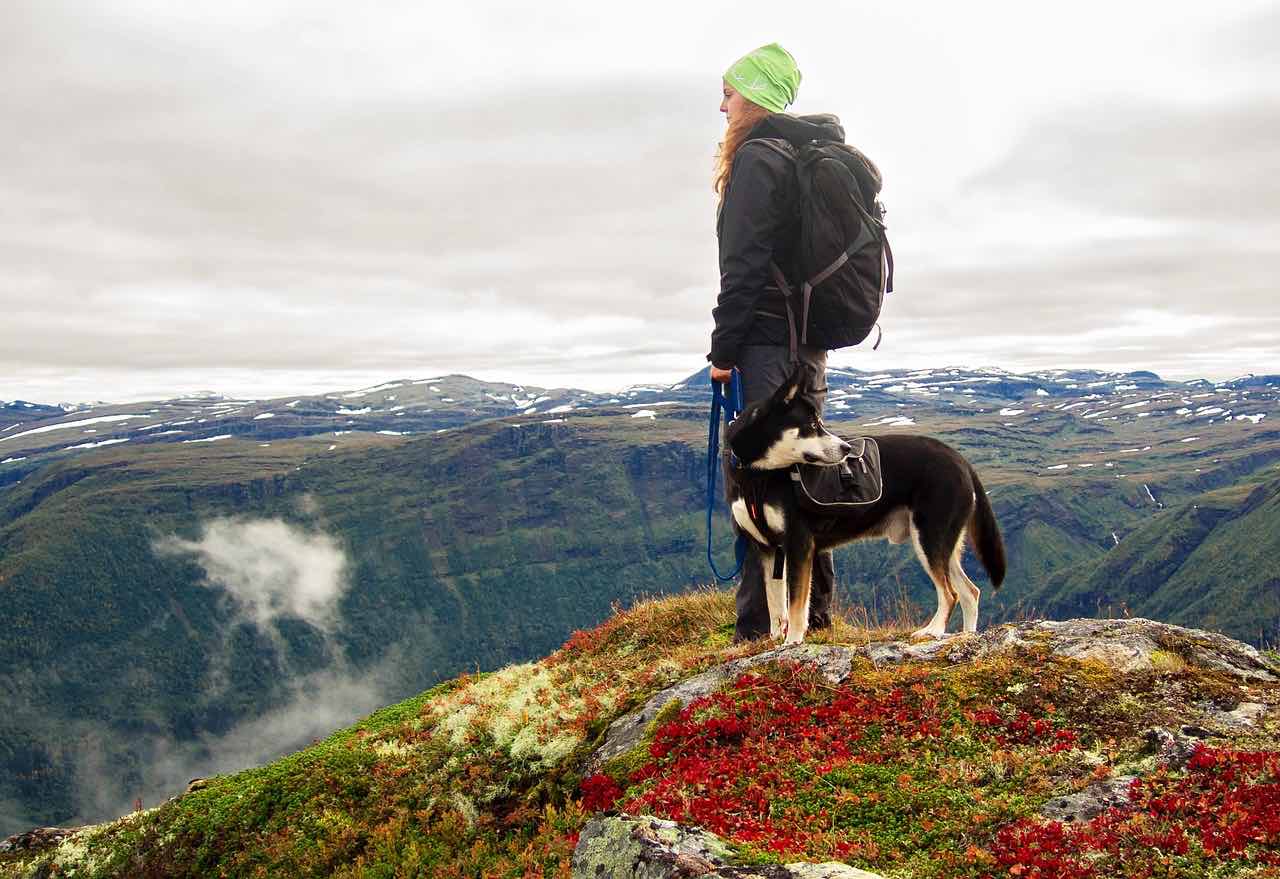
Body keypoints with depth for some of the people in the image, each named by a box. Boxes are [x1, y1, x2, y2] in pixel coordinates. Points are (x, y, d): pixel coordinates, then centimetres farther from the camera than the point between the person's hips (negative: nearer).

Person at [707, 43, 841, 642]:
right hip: (810, 339, 10)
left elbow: (744, 263, -17)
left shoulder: (757, 159, -9)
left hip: (767, 340, -10)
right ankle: (814, 611, 22)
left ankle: (761, 626, -4)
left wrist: (723, 350, -14)